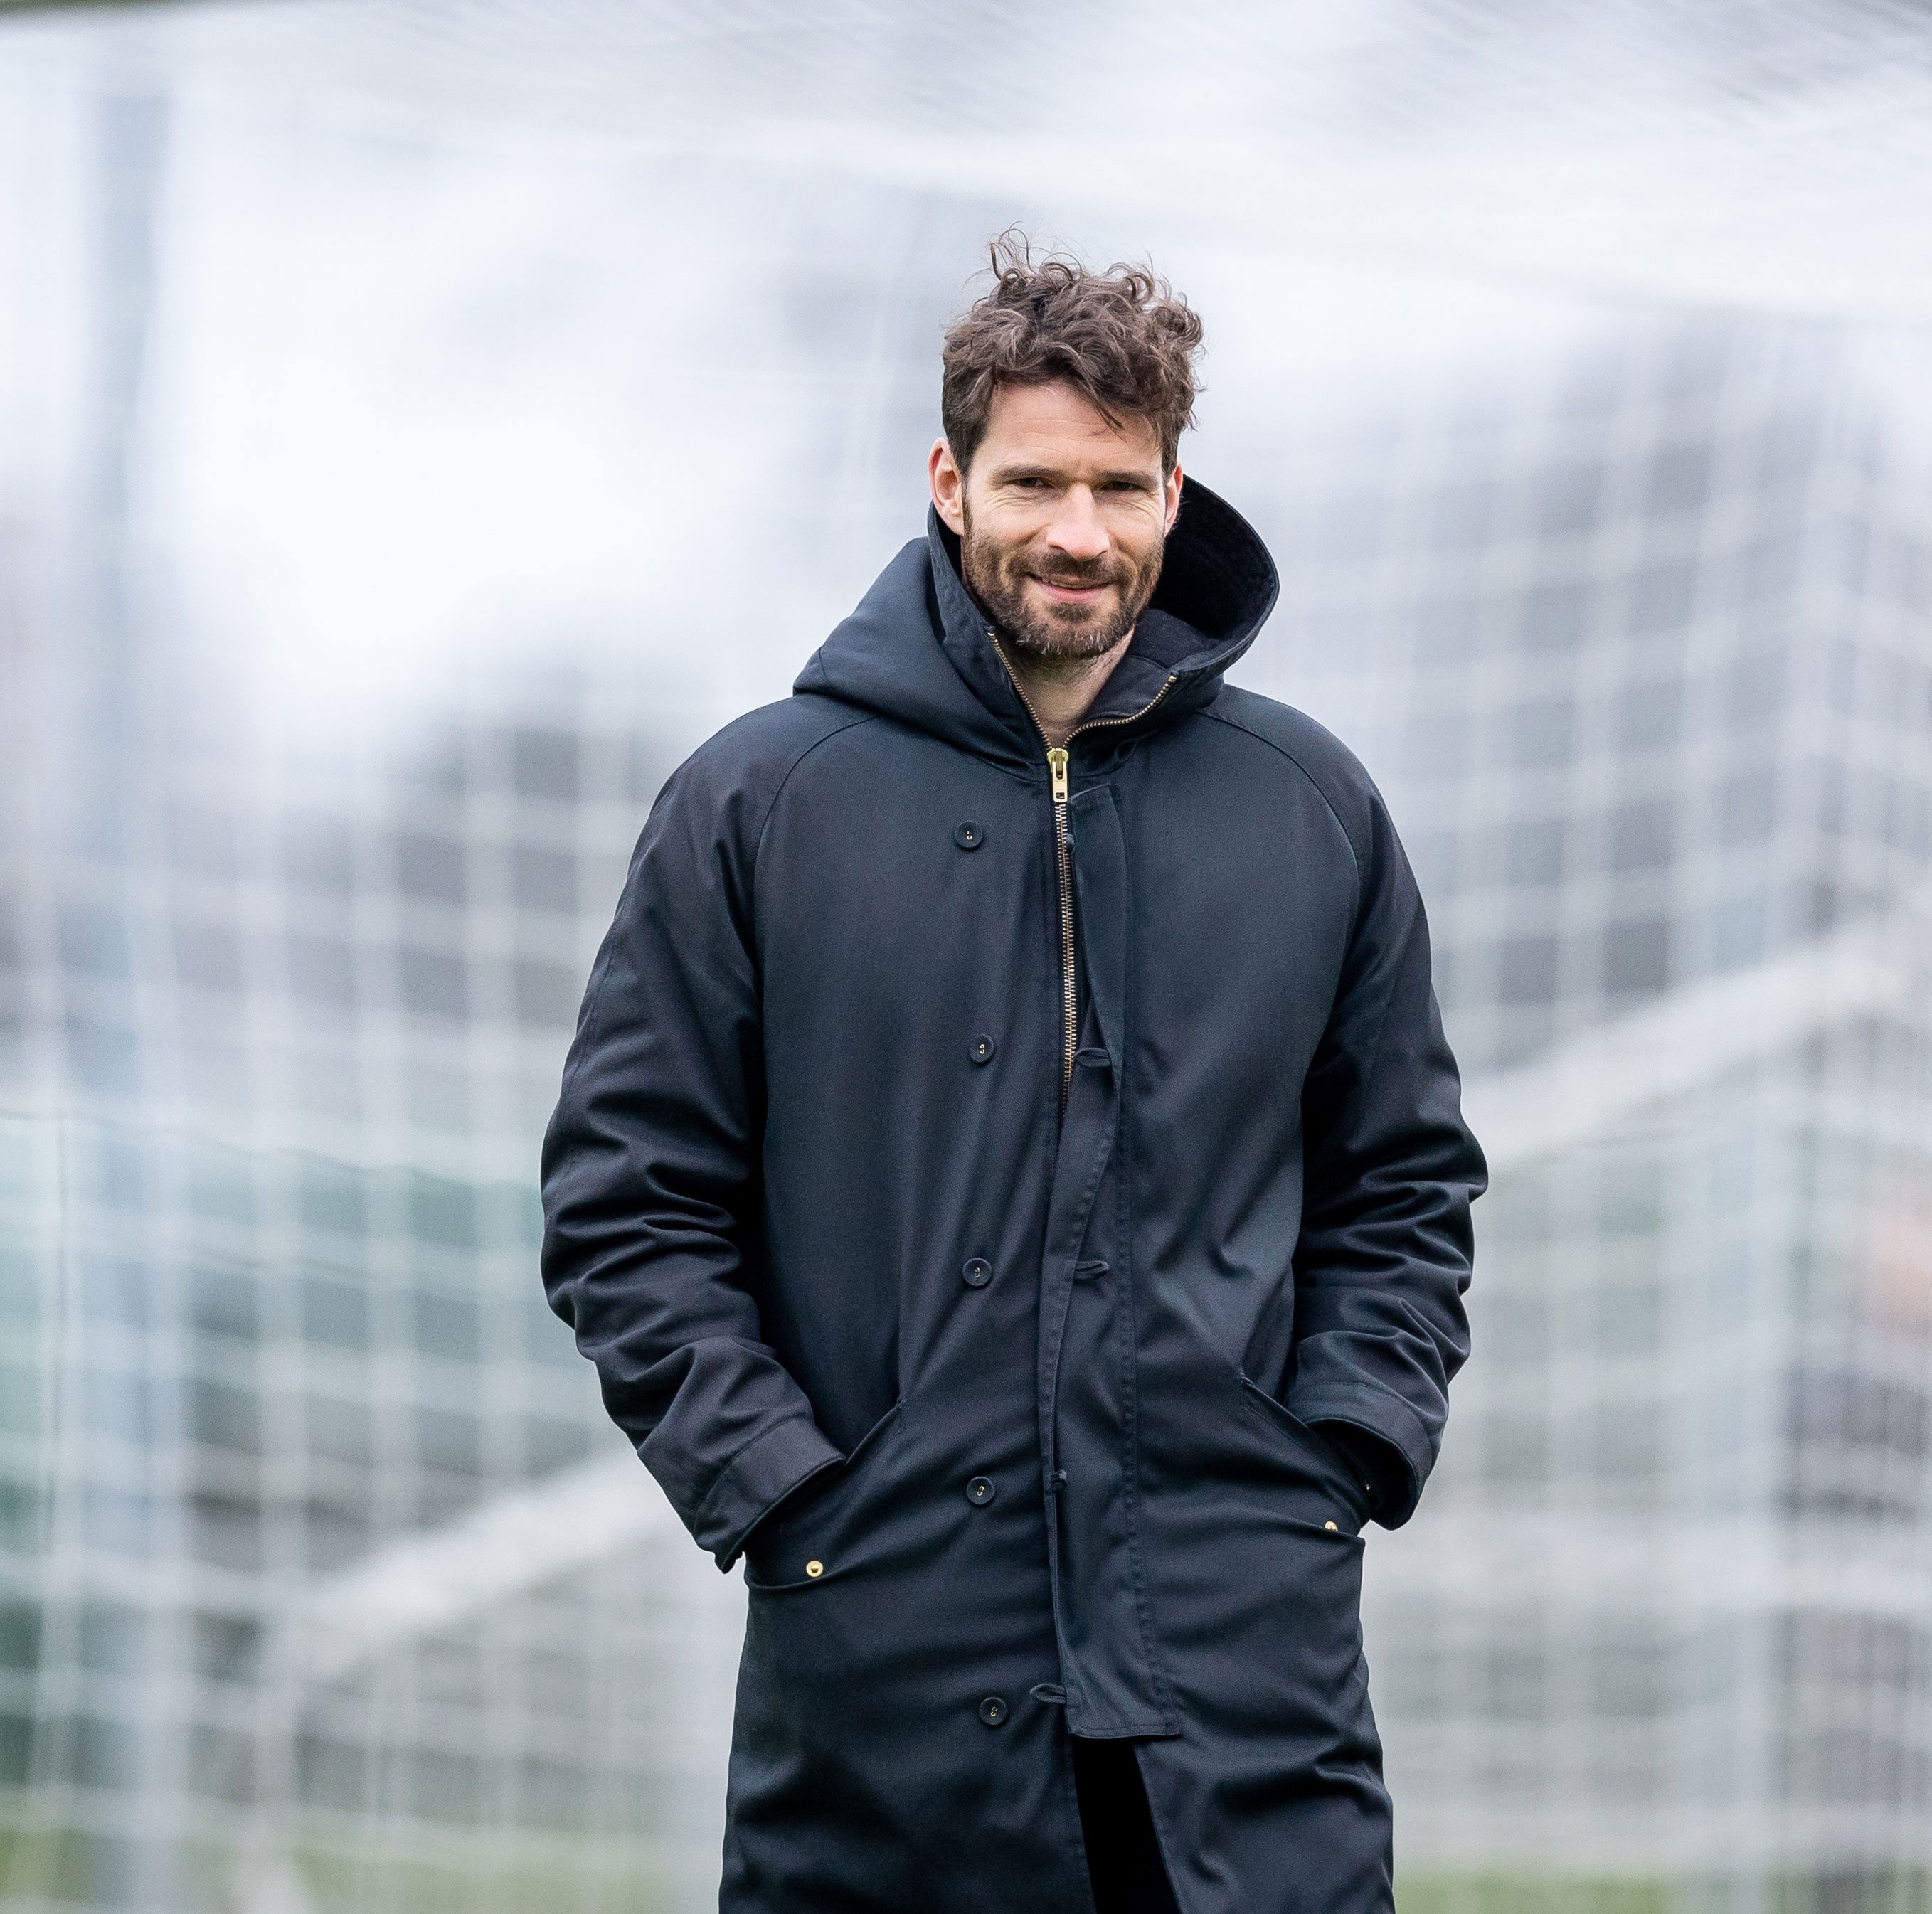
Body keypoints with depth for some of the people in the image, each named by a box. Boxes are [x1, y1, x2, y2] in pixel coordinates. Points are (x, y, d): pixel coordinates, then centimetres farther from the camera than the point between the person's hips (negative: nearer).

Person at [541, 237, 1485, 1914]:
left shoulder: (1314, 811, 10)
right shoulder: (756, 805, 4)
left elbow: (1406, 1188, 16)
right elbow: (628, 1201, 4)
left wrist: (1345, 1454, 2)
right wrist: (782, 1489, -5)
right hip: (882, 1661, -1)